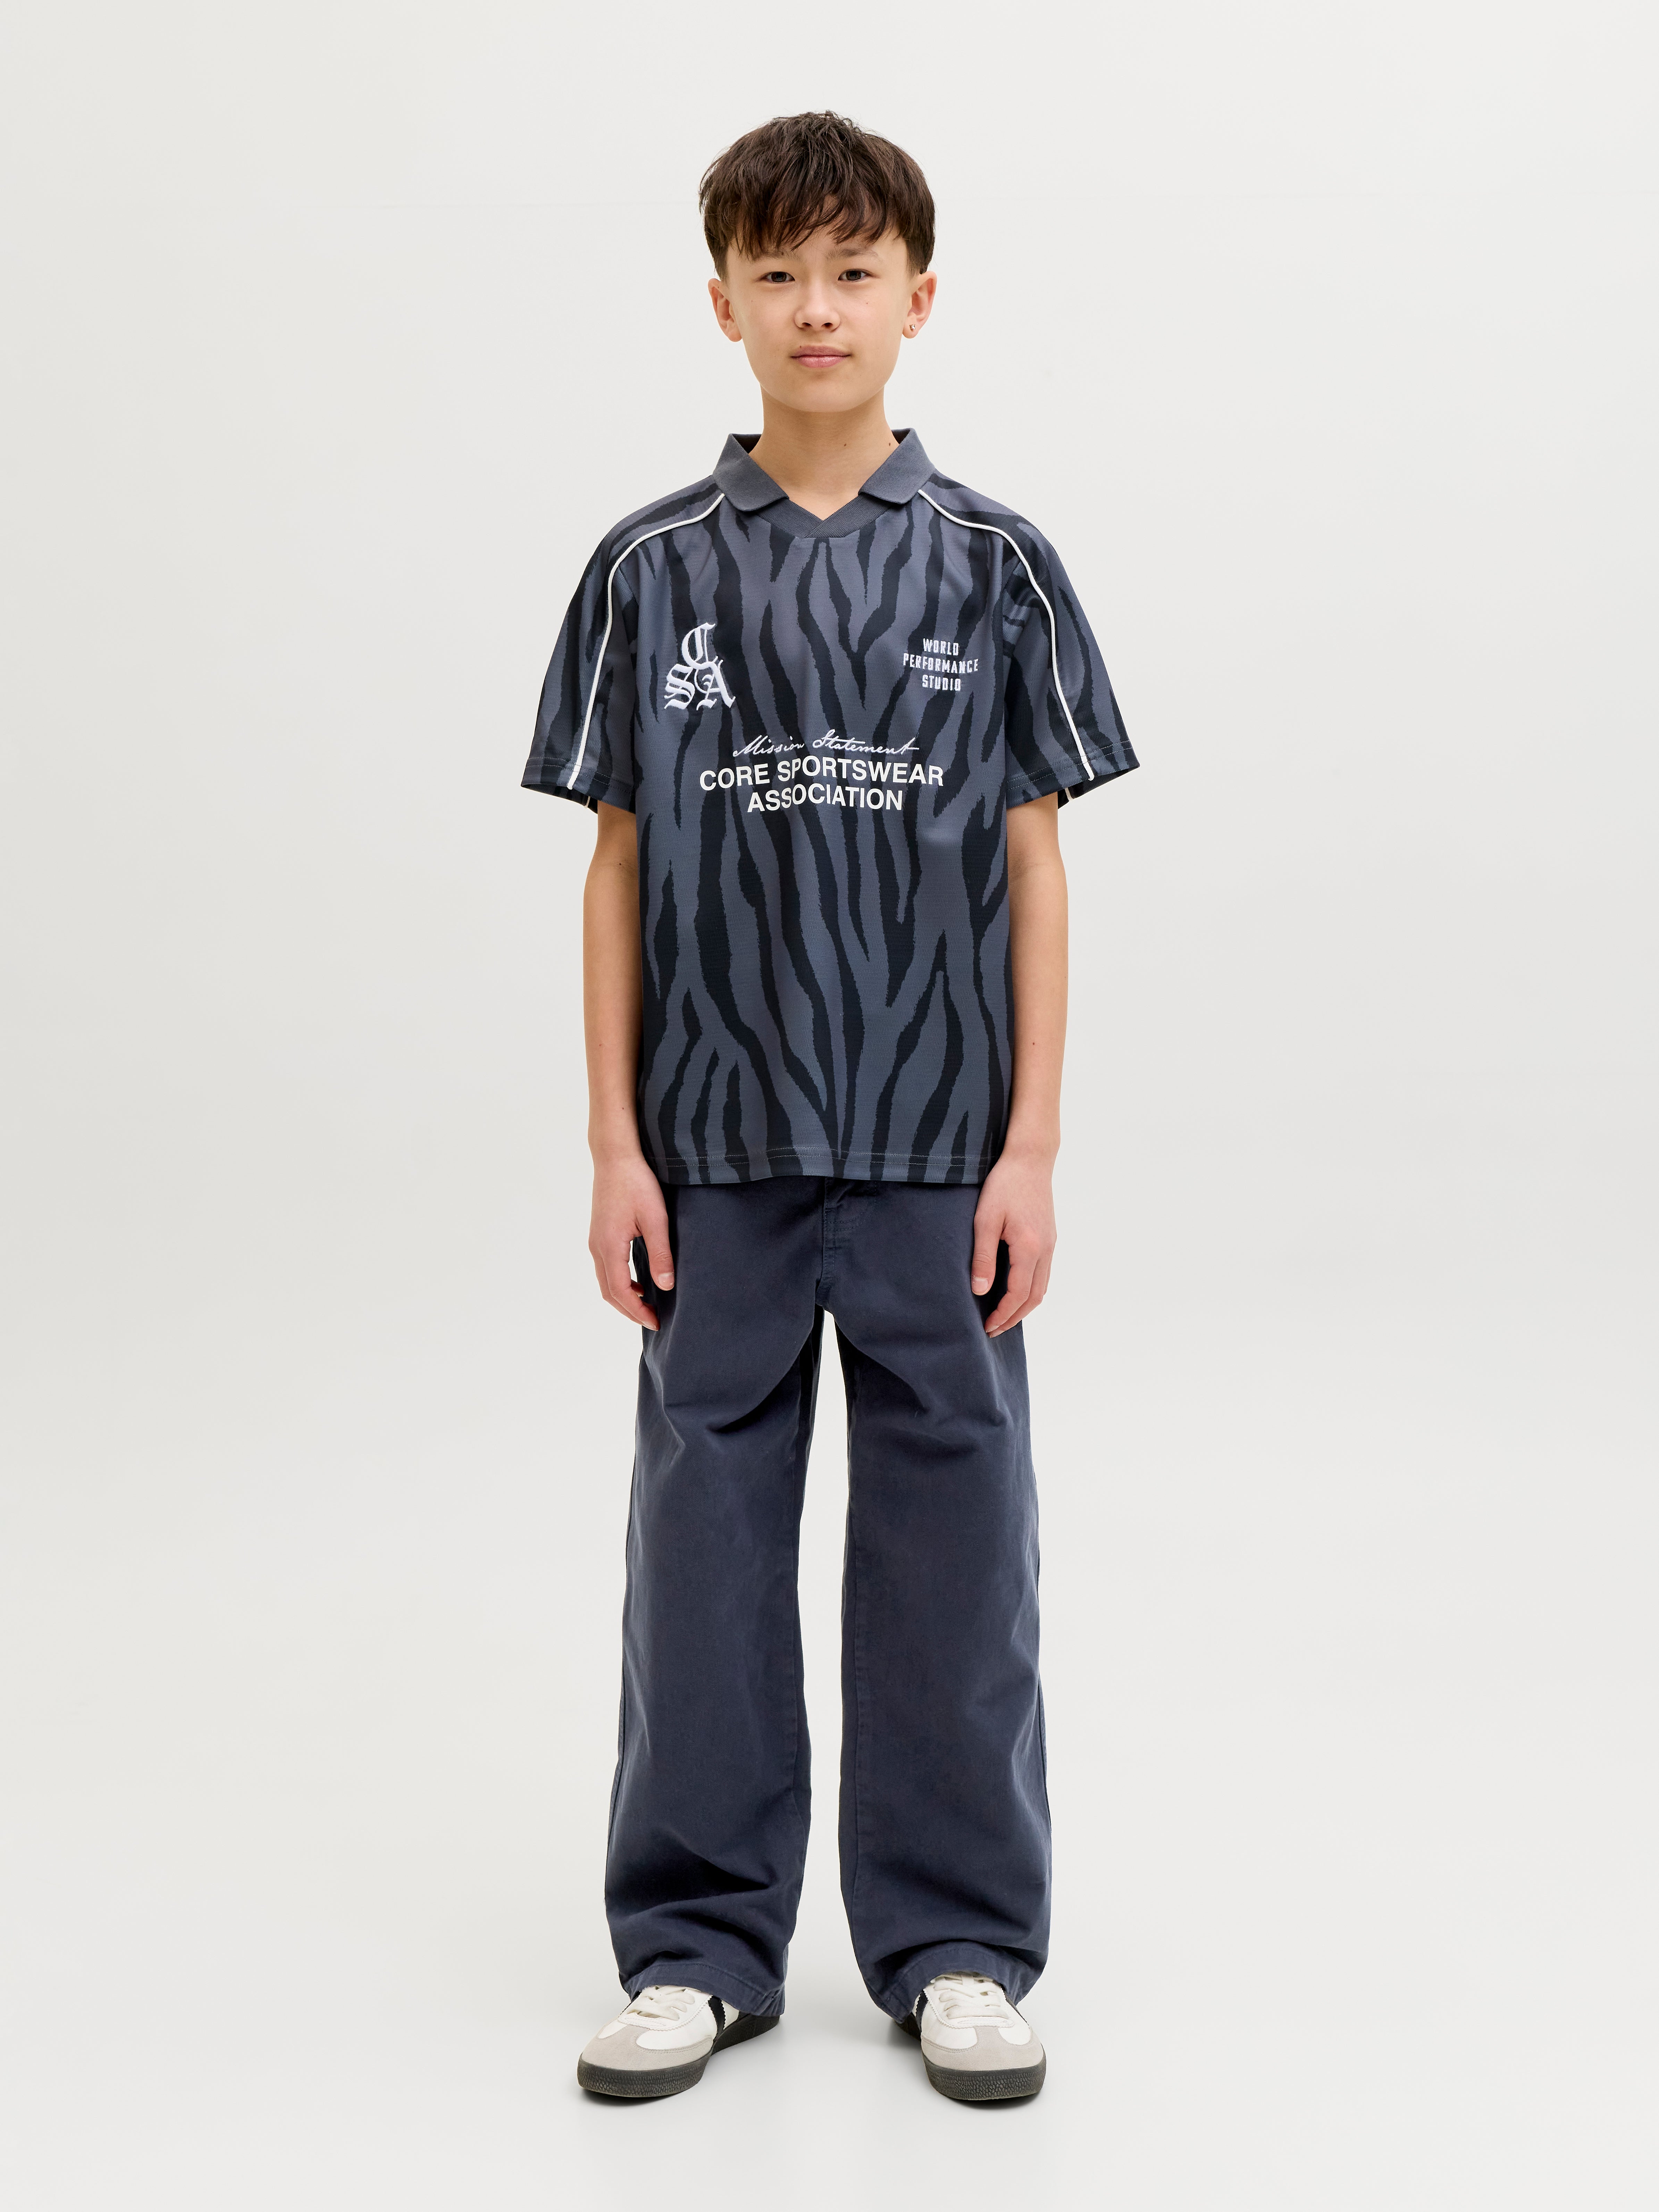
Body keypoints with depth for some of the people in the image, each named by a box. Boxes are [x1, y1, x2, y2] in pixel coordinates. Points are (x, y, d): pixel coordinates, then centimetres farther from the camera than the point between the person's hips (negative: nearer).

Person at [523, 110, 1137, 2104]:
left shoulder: (992, 569, 2)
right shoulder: (653, 571, 3)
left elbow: (1033, 866, 2)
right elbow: (619, 868, 4)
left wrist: (1032, 1145, -4)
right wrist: (614, 1148, -1)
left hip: (937, 1150, 0)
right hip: (718, 1152, 1)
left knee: (952, 1542, 6)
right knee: (705, 1535, 7)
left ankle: (958, 1945, 21)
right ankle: (697, 1941, 22)